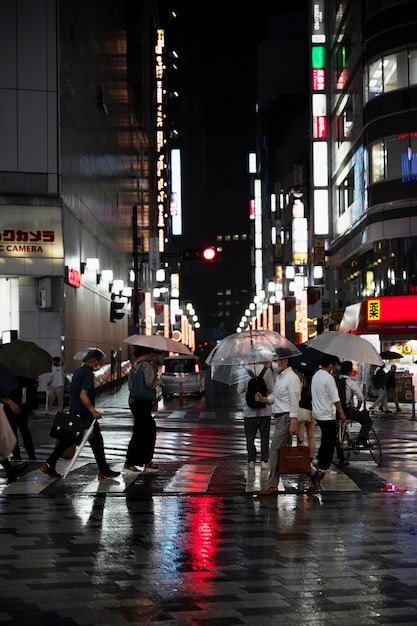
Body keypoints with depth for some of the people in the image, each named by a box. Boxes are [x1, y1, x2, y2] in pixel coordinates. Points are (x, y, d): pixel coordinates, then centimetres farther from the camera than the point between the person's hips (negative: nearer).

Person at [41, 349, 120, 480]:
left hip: (74, 413, 9)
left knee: (66, 440, 10)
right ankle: (104, 471, 7)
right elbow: (83, 395, -24)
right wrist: (93, 410, -27)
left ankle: (49, 465, 7)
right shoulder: (88, 373, -15)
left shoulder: (77, 371, 15)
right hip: (85, 415, -9)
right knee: (96, 441, 1)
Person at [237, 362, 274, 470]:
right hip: (265, 409, 1)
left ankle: (251, 461, 9)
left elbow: (240, 390, -6)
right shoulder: (267, 370, -7)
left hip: (249, 410, 0)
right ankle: (264, 461, 7)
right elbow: (272, 389, -3)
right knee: (264, 436, 9)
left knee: (250, 436, 9)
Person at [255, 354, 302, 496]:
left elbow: (294, 401, -18)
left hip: (286, 417, -10)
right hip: (279, 417, 10)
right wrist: (263, 399, 4)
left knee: (275, 450, -9)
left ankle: (272, 485, -6)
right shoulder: (279, 377, 16)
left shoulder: (292, 378, -14)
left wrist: (293, 423, -22)